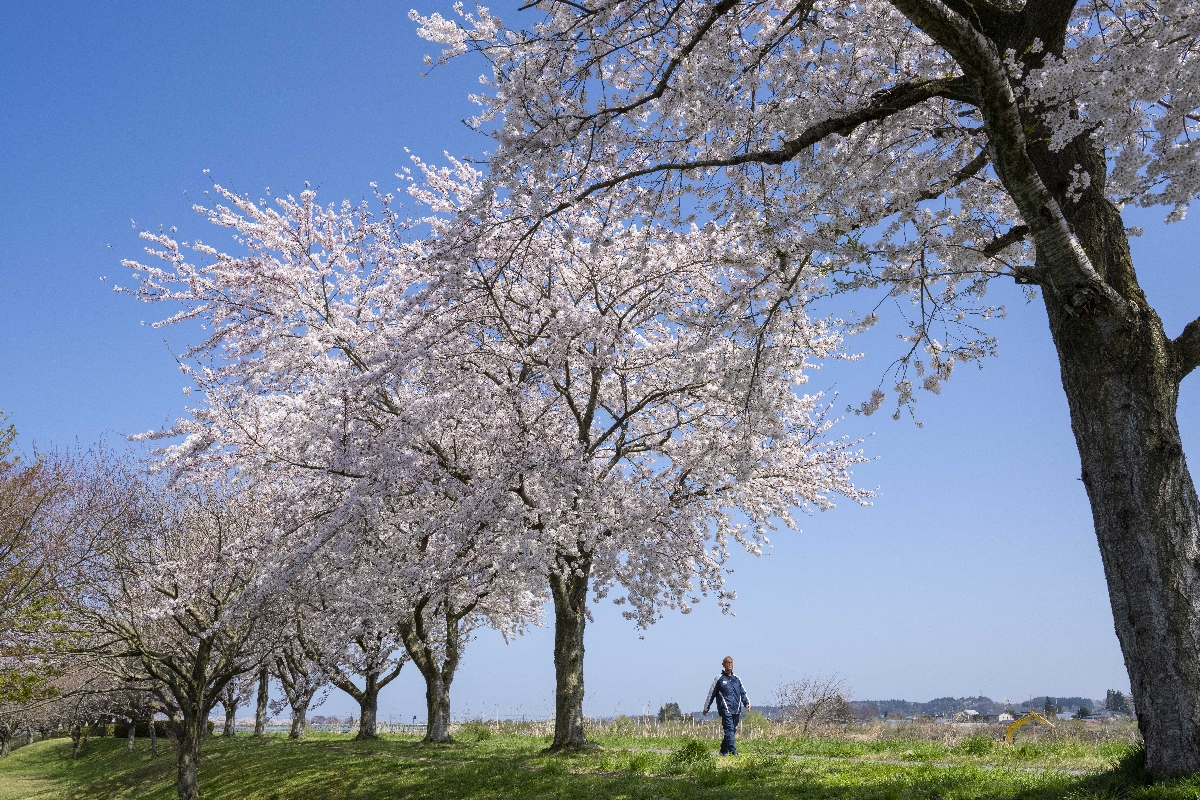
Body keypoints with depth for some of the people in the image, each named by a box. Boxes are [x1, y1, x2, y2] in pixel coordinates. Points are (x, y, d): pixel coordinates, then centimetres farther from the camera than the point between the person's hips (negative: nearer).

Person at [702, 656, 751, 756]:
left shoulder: (737, 679, 17)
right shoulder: (719, 679, 3)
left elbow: (743, 693, 20)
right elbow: (711, 694, 8)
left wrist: (747, 703, 2)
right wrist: (706, 708, 11)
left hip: (736, 710, 5)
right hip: (725, 709, -5)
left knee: (733, 731, 7)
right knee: (729, 730, -15)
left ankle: (724, 751, 20)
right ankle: (733, 752, -20)